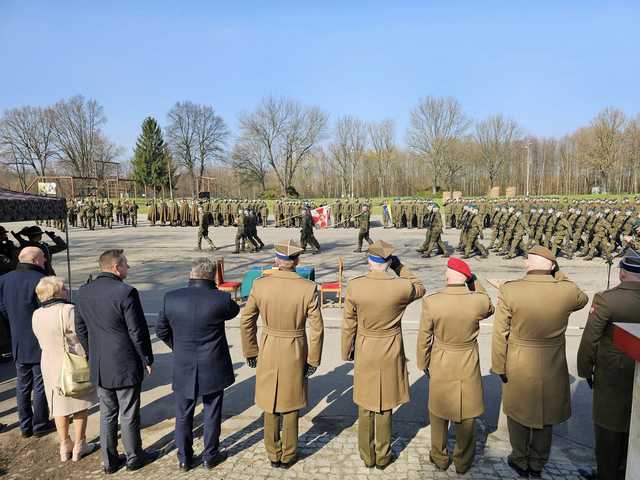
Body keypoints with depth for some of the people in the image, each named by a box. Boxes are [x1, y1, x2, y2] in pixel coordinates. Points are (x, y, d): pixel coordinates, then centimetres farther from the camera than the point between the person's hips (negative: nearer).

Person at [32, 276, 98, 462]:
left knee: (59, 406, 18)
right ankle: (79, 446, 20)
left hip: (49, 366, 6)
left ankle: (64, 446, 29)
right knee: (80, 405, 11)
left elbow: (42, 343, 8)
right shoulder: (68, 310, -22)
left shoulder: (36, 315, -1)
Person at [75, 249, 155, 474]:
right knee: (129, 414, 10)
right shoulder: (126, 292, -21)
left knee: (107, 414, 18)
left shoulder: (83, 292, 0)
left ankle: (109, 461, 30)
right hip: (126, 365, -6)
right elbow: (138, 332, -17)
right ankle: (133, 458, 27)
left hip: (99, 367, 6)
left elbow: (80, 329, 9)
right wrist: (147, 359, -4)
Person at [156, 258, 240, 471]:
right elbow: (234, 310, 6)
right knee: (212, 413, 16)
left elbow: (161, 330, 3)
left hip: (183, 368, 2)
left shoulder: (171, 298, -9)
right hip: (213, 368, -2)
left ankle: (184, 458, 31)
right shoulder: (220, 299, -17)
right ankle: (210, 456, 30)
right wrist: (215, 290, 3)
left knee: (183, 414, 18)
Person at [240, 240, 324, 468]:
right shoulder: (308, 288, -18)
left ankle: (273, 455, 35)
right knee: (291, 406, 18)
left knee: (271, 405, 20)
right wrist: (313, 360, -2)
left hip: (268, 351, 1)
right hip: (295, 353, -1)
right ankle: (288, 455, 33)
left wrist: (250, 352, 9)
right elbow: (316, 329, -14)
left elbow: (246, 321, -4)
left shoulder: (260, 285, -12)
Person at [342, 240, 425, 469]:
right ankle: (382, 457, 32)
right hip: (390, 354, 0)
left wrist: (347, 352, 9)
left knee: (365, 408, 17)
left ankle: (367, 456, 33)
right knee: (385, 408, 17)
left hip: (364, 353, 1)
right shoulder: (401, 287, -19)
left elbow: (348, 324, -5)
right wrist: (400, 268, 2)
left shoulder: (354, 286, -15)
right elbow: (420, 289, 7)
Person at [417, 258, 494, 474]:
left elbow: (424, 338, -9)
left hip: (440, 367, 0)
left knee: (438, 413, 21)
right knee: (466, 416, 20)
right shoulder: (478, 301, -21)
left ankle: (440, 458, 38)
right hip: (468, 367, 1)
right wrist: (475, 284, 2)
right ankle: (463, 461, 37)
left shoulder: (431, 302, -21)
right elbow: (489, 309, 7)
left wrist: (423, 364, 6)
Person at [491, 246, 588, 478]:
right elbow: (583, 299, 11)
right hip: (552, 369, 2)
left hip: (518, 368, -2)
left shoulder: (509, 291, -21)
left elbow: (500, 334, -15)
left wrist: (499, 367, -4)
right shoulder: (568, 290, -16)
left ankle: (520, 461, 39)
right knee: (545, 415, 23)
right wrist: (559, 276, 3)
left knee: (518, 414, 21)